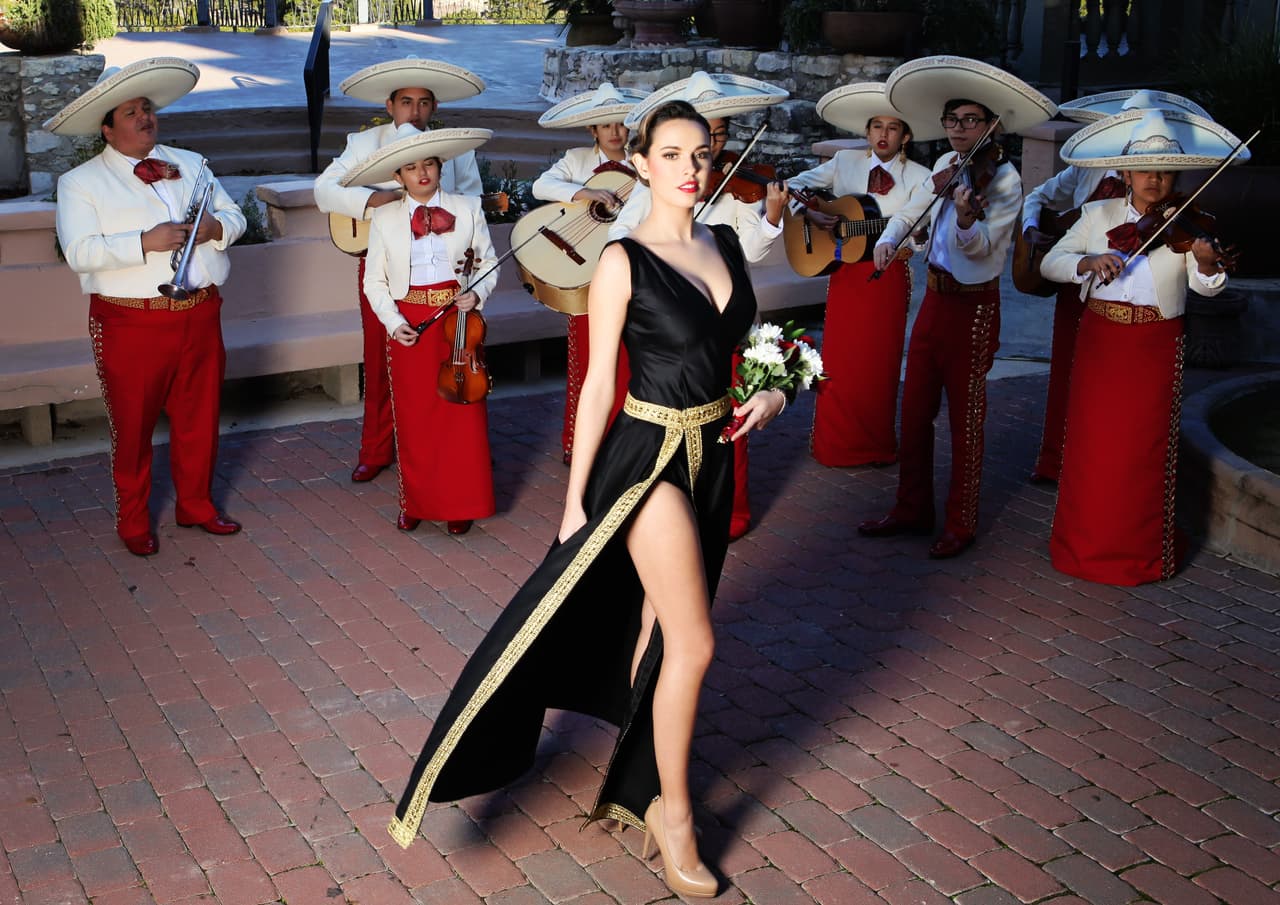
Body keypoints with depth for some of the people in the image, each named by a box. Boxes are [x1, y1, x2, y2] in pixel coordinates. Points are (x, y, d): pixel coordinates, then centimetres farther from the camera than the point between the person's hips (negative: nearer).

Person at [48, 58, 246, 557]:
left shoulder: (190, 164, 14)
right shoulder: (80, 182, -2)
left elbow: (234, 214, 13)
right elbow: (80, 253, -14)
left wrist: (216, 227, -11)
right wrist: (145, 242, -23)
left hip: (200, 316, 4)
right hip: (131, 324, -4)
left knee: (199, 418, 14)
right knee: (132, 427, 6)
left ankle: (196, 504, 31)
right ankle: (133, 521, 22)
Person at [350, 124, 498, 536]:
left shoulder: (467, 209, 3)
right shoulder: (385, 218, 3)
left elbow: (488, 263, 7)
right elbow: (374, 281, 4)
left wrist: (476, 293, -12)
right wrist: (394, 321, -9)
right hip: (408, 324, 0)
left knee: (463, 414, 0)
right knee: (413, 417, 6)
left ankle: (460, 505, 12)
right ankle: (415, 503, 20)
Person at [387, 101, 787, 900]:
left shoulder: (726, 246, 6)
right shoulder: (623, 262, -12)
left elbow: (748, 344, 19)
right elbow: (599, 384, -10)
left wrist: (771, 391, -2)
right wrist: (576, 499, -9)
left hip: (713, 457, 6)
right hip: (649, 458, -6)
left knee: (660, 631, 16)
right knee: (693, 643, -8)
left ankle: (641, 781, 32)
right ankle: (673, 814, 11)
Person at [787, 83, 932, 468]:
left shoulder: (918, 177, -2)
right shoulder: (844, 163, 6)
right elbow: (794, 185, 5)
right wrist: (810, 213, -13)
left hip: (889, 276, -2)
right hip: (846, 272, 2)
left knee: (880, 364, 3)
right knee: (840, 362, 3)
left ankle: (876, 446, 18)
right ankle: (836, 445, 15)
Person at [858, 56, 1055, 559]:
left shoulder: (1005, 180, -13)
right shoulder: (947, 165, 7)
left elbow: (981, 246, -20)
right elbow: (911, 210, 20)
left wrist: (966, 217, -39)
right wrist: (887, 240, 2)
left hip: (973, 308, -7)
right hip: (935, 299, 7)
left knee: (965, 418, 2)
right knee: (915, 410, 12)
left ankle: (961, 523, 14)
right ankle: (912, 509, 25)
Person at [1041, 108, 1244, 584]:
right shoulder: (1098, 215, 4)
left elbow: (1206, 286, -14)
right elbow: (1049, 263, -1)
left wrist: (1206, 262, -36)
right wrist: (1088, 262, -20)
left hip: (1156, 347, -2)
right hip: (1099, 340, 2)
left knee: (1145, 449, 3)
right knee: (1091, 443, 6)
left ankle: (1142, 550, 15)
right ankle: (1085, 542, 20)